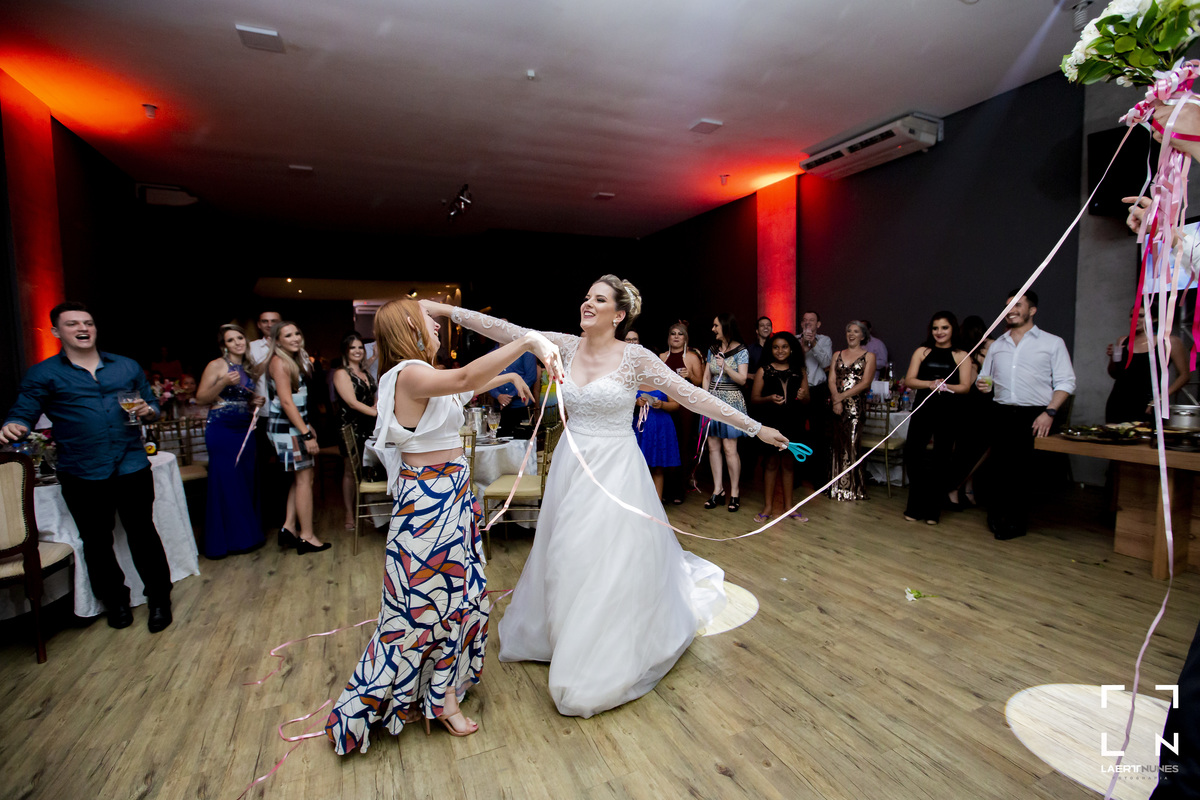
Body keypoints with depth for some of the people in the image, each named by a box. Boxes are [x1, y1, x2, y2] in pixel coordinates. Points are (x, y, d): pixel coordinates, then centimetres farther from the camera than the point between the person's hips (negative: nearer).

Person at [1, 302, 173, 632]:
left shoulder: (127, 366, 11)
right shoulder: (42, 374, 4)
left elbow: (153, 407, 16)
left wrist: (147, 412, -7)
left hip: (132, 468, 1)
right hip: (82, 477, 0)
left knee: (143, 534, 6)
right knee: (97, 542, 13)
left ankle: (159, 599, 20)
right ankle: (115, 601, 31)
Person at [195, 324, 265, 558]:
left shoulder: (249, 368, 13)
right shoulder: (216, 365, -5)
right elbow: (201, 397, -9)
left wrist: (256, 402, 4)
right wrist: (224, 383, -22)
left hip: (245, 429, 6)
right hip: (222, 430, -6)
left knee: (246, 482, 9)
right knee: (226, 483, -2)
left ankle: (246, 534, 21)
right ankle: (225, 540, 10)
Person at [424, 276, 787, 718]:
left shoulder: (636, 357, -12)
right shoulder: (566, 346, 0)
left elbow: (692, 395, -11)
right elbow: (509, 332, -5)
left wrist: (755, 427, -11)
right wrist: (447, 310, -11)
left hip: (615, 468, -4)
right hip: (571, 466, 5)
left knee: (612, 559, 4)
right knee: (567, 558, 17)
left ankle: (606, 661, 32)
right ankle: (565, 636, 45)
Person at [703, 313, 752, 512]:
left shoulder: (741, 351, -3)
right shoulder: (713, 350, 12)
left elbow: (742, 379, -10)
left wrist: (726, 367, -24)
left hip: (731, 401, -5)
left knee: (729, 447, -7)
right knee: (713, 446, 4)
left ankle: (735, 492, 7)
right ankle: (718, 490, 14)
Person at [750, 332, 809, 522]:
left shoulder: (799, 371, 8)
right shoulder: (764, 371, 1)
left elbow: (806, 399, 10)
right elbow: (754, 398, -1)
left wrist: (802, 396, -12)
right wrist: (769, 399, -19)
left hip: (792, 423, 2)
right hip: (771, 422, -2)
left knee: (788, 463, 11)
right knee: (772, 463, 4)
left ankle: (788, 506, 22)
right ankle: (768, 507, 14)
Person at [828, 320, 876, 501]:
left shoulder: (869, 356, 6)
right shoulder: (837, 355, 16)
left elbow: (865, 383, -4)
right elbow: (831, 380, 6)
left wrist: (842, 396, -11)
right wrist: (836, 400, -10)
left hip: (856, 405, -3)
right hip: (836, 404, 3)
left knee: (851, 444, -6)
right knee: (837, 444, 2)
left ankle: (852, 489, 4)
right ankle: (837, 488, 9)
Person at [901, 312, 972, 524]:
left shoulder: (961, 356, 6)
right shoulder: (922, 352, 10)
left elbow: (965, 387, -2)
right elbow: (909, 380, 0)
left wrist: (946, 386, -21)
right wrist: (930, 384, -18)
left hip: (949, 413, -1)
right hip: (923, 409, 1)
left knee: (941, 458, 5)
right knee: (912, 454, -8)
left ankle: (933, 509, 18)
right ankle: (916, 506, 10)